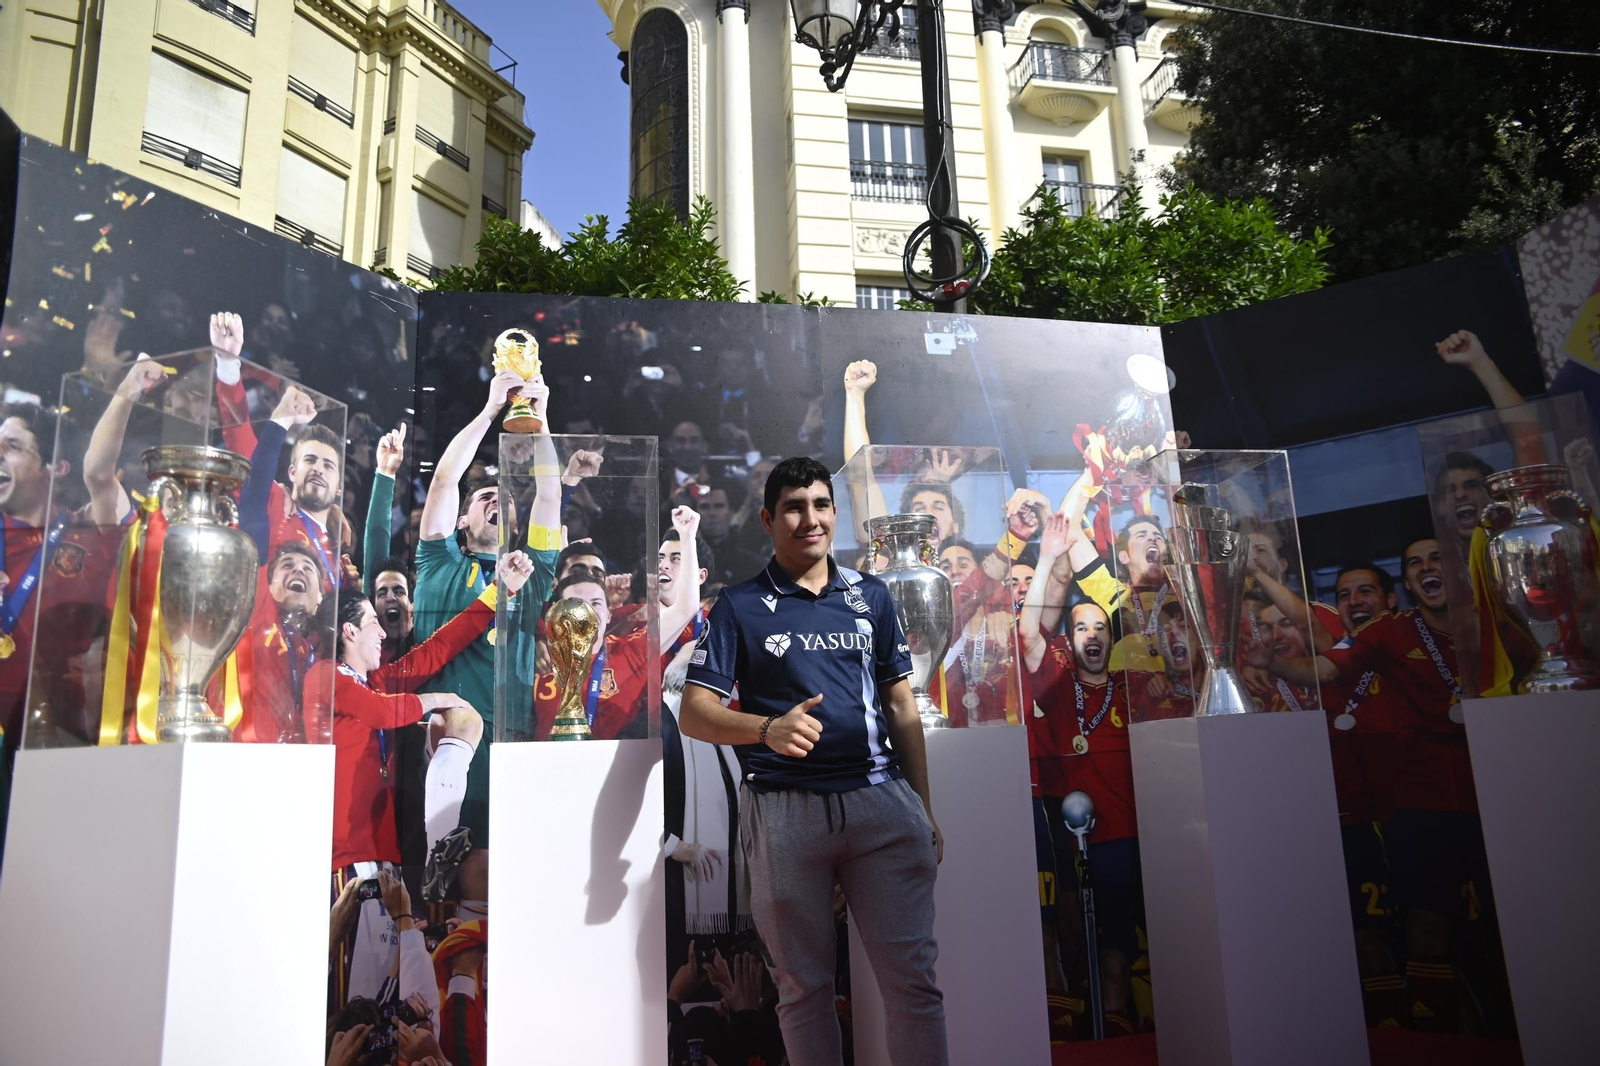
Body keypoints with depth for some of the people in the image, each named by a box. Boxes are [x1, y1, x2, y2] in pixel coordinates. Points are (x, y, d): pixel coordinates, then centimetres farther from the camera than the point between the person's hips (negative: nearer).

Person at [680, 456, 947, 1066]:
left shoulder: (872, 596, 13)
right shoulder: (740, 605, 3)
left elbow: (901, 705, 14)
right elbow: (692, 713, -3)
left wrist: (925, 809, 10)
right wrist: (769, 729, -22)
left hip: (881, 800, 2)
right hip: (784, 807, -1)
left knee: (913, 977, 3)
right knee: (804, 986, 11)